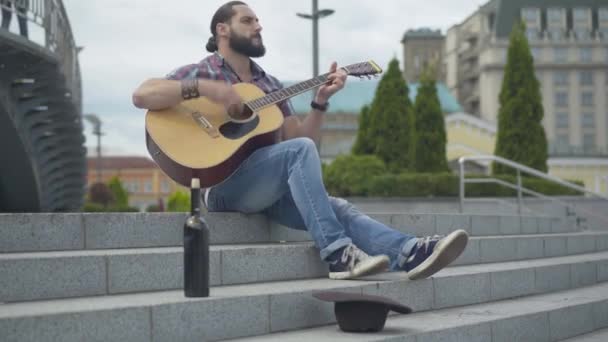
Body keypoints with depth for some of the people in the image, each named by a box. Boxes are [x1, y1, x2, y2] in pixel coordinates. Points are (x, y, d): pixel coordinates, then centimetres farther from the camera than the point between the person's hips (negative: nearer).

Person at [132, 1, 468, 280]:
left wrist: (320, 101, 0)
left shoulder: (269, 83, 21)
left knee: (338, 208, -19)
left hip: (271, 190, 6)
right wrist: (204, 88, -23)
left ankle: (410, 253, -42)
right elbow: (141, 95, -13)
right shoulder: (199, 72, 3)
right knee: (299, 150, -29)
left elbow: (297, 137, 16)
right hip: (223, 187, -6)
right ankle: (336, 253, -36)